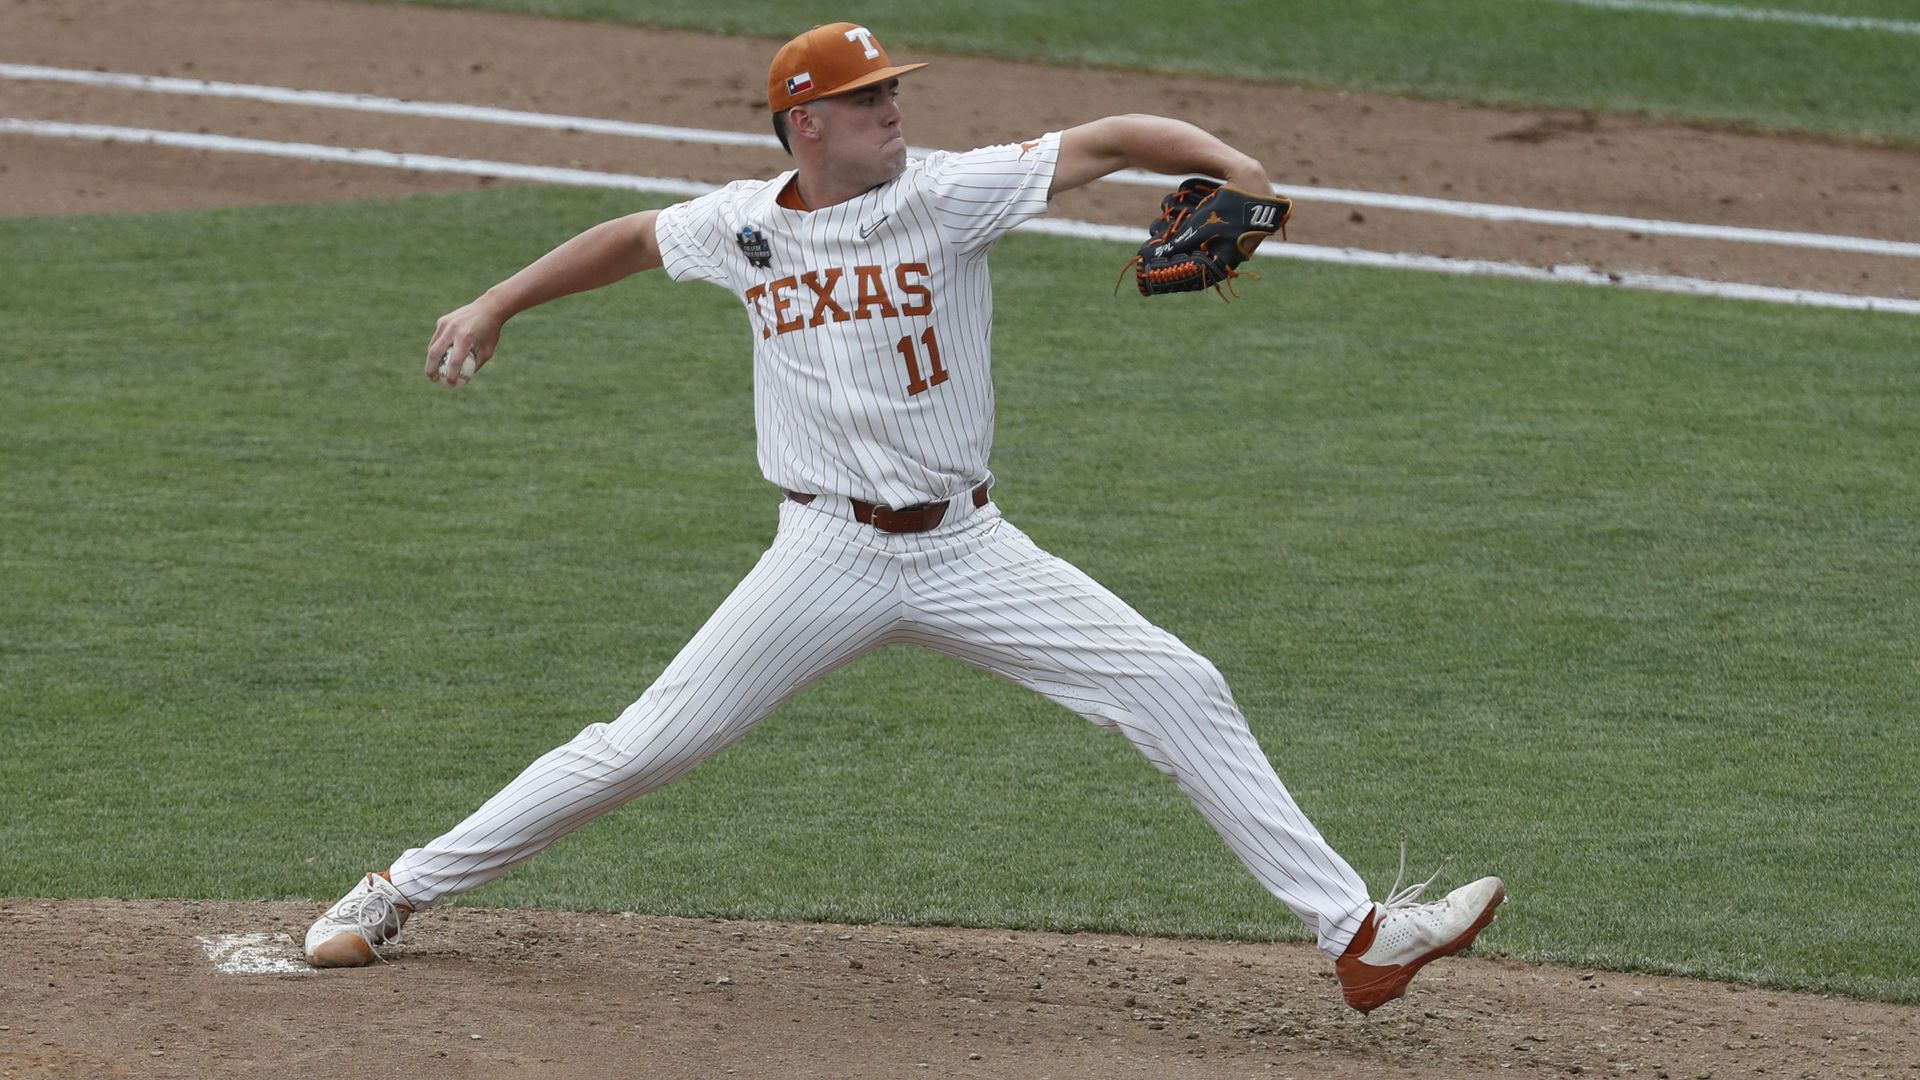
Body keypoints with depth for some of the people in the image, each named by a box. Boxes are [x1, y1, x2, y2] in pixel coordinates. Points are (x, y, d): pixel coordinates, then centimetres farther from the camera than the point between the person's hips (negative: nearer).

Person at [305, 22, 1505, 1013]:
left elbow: (1108, 141, -14)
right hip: (830, 557, 0)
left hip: (966, 552, 0)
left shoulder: (948, 195, -6)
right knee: (645, 746, -3)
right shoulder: (743, 225, 0)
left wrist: (1228, 163, -30)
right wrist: (496, 305, 21)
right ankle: (404, 892, 12)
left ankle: (1356, 932, -6)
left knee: (1182, 691, -9)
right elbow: (631, 237, 20)